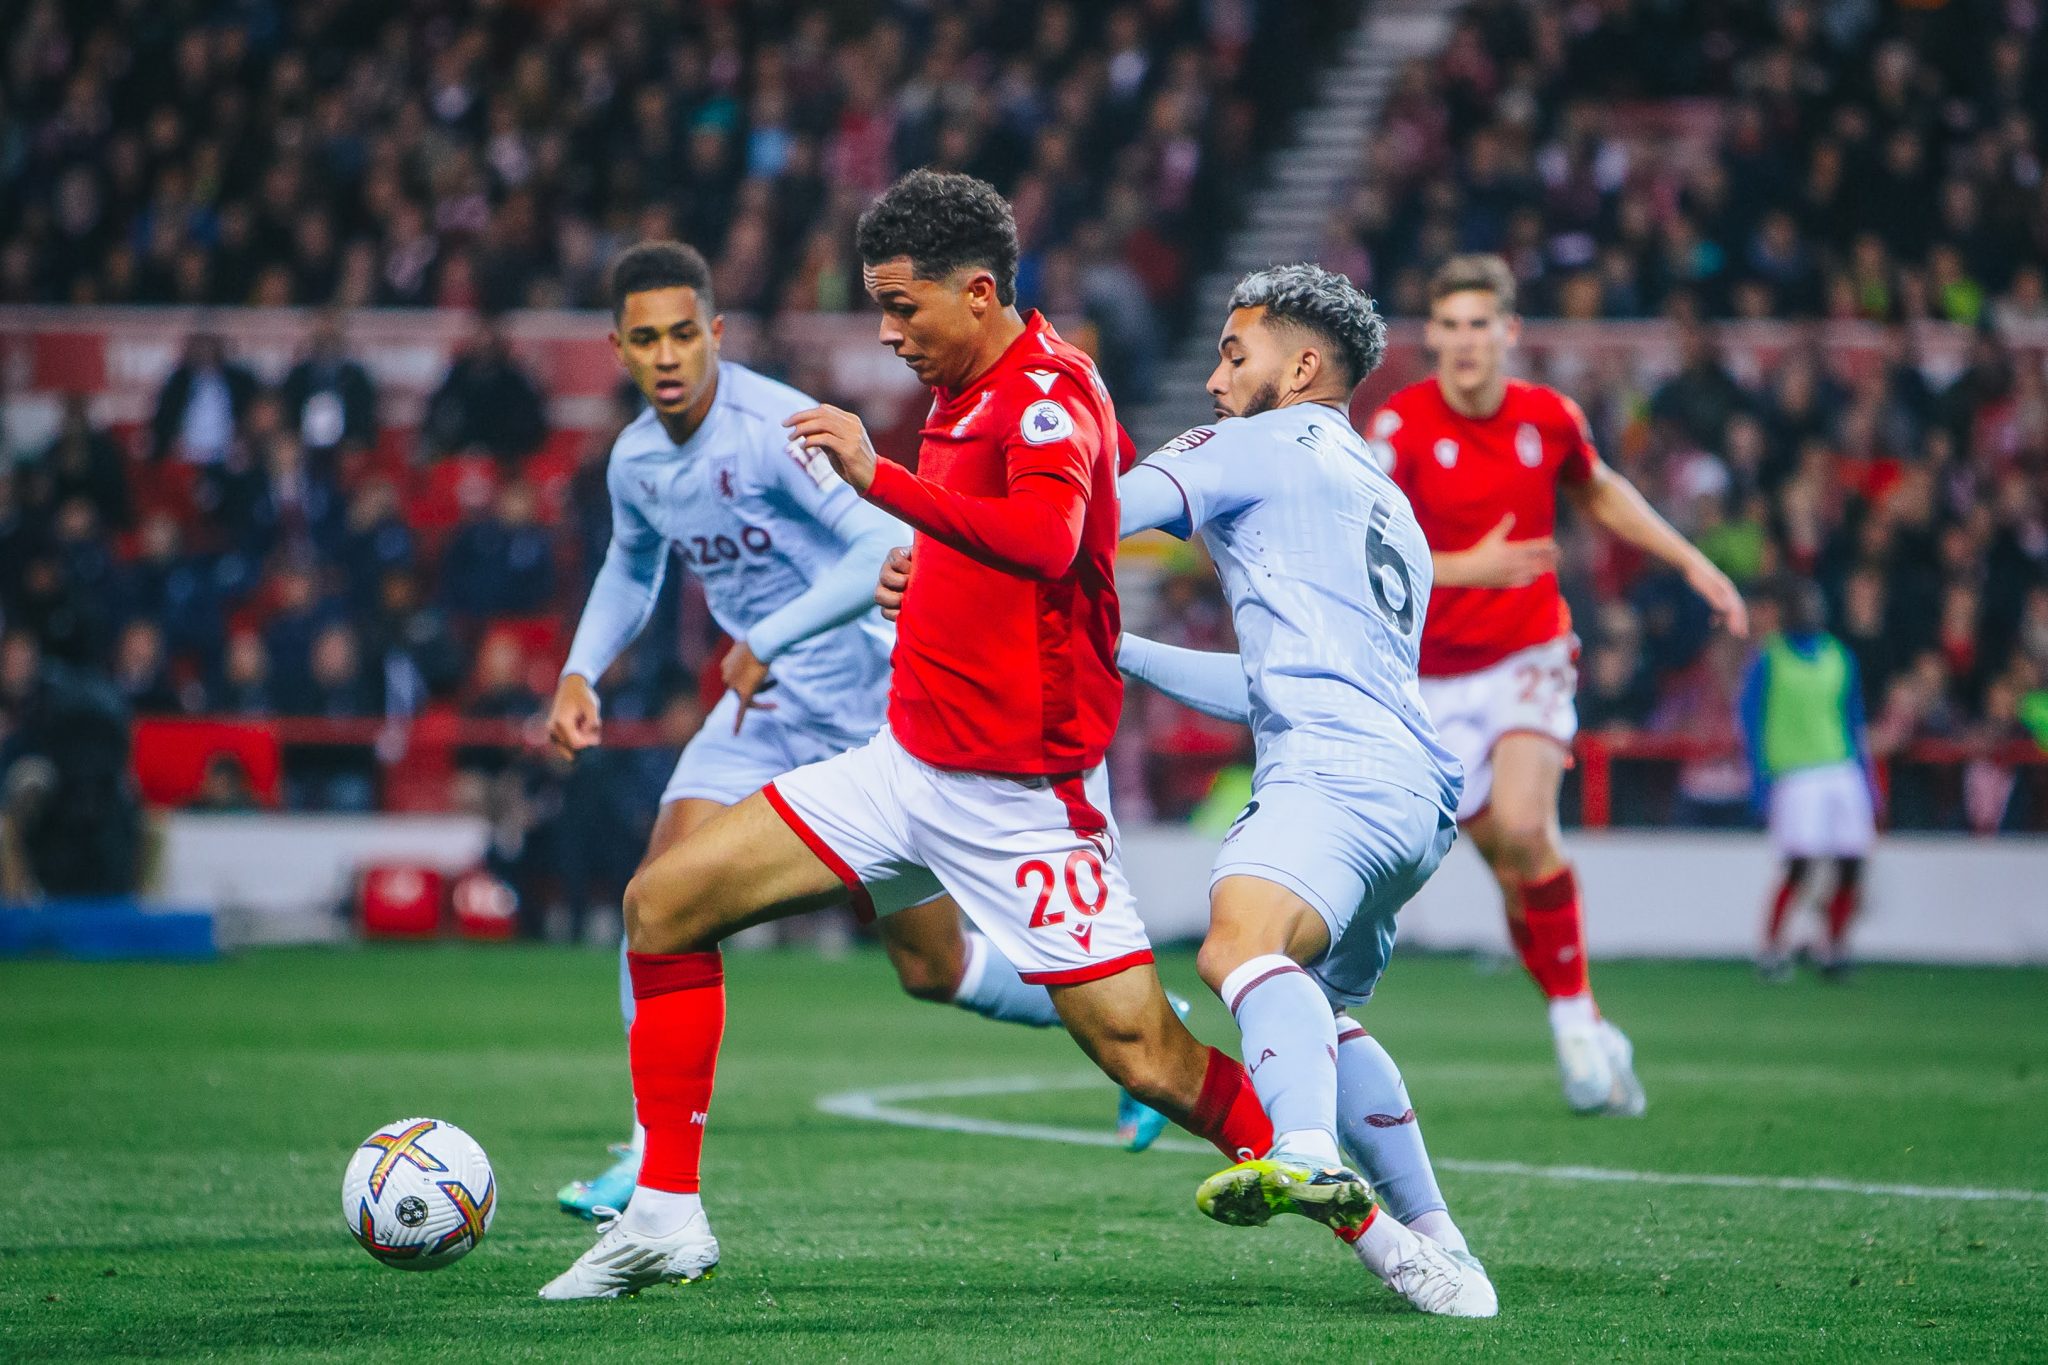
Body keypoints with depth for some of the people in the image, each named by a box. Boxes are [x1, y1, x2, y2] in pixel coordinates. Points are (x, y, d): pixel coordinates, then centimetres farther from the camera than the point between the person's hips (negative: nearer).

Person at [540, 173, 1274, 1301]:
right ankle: (665, 1219, 10)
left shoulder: (1048, 390, -16)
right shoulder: (963, 391, 12)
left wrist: (878, 477, -36)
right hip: (909, 766, 9)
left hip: (1019, 800, -9)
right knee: (661, 904, 5)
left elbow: (1045, 539, -36)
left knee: (1146, 1058, -12)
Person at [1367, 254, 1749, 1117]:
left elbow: (1598, 493, 20)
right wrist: (1465, 568, -36)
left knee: (1523, 827, -23)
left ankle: (1577, 1020, -14)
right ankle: (1583, 1034, 14)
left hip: (1529, 655, 0)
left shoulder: (1548, 418, -3)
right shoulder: (1401, 426, -13)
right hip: (1437, 676, 0)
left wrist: (1692, 563, 17)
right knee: (1508, 865, 2)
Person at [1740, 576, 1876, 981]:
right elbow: (1751, 720, -1)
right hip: (1794, 776, -5)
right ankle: (1770, 947, -1)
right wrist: (1762, 780, -9)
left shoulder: (1840, 658, 14)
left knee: (1851, 868, -1)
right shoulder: (1768, 660, 0)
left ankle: (1835, 949, 13)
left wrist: (1867, 781, 16)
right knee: (1800, 866, -15)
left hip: (1843, 771, 5)